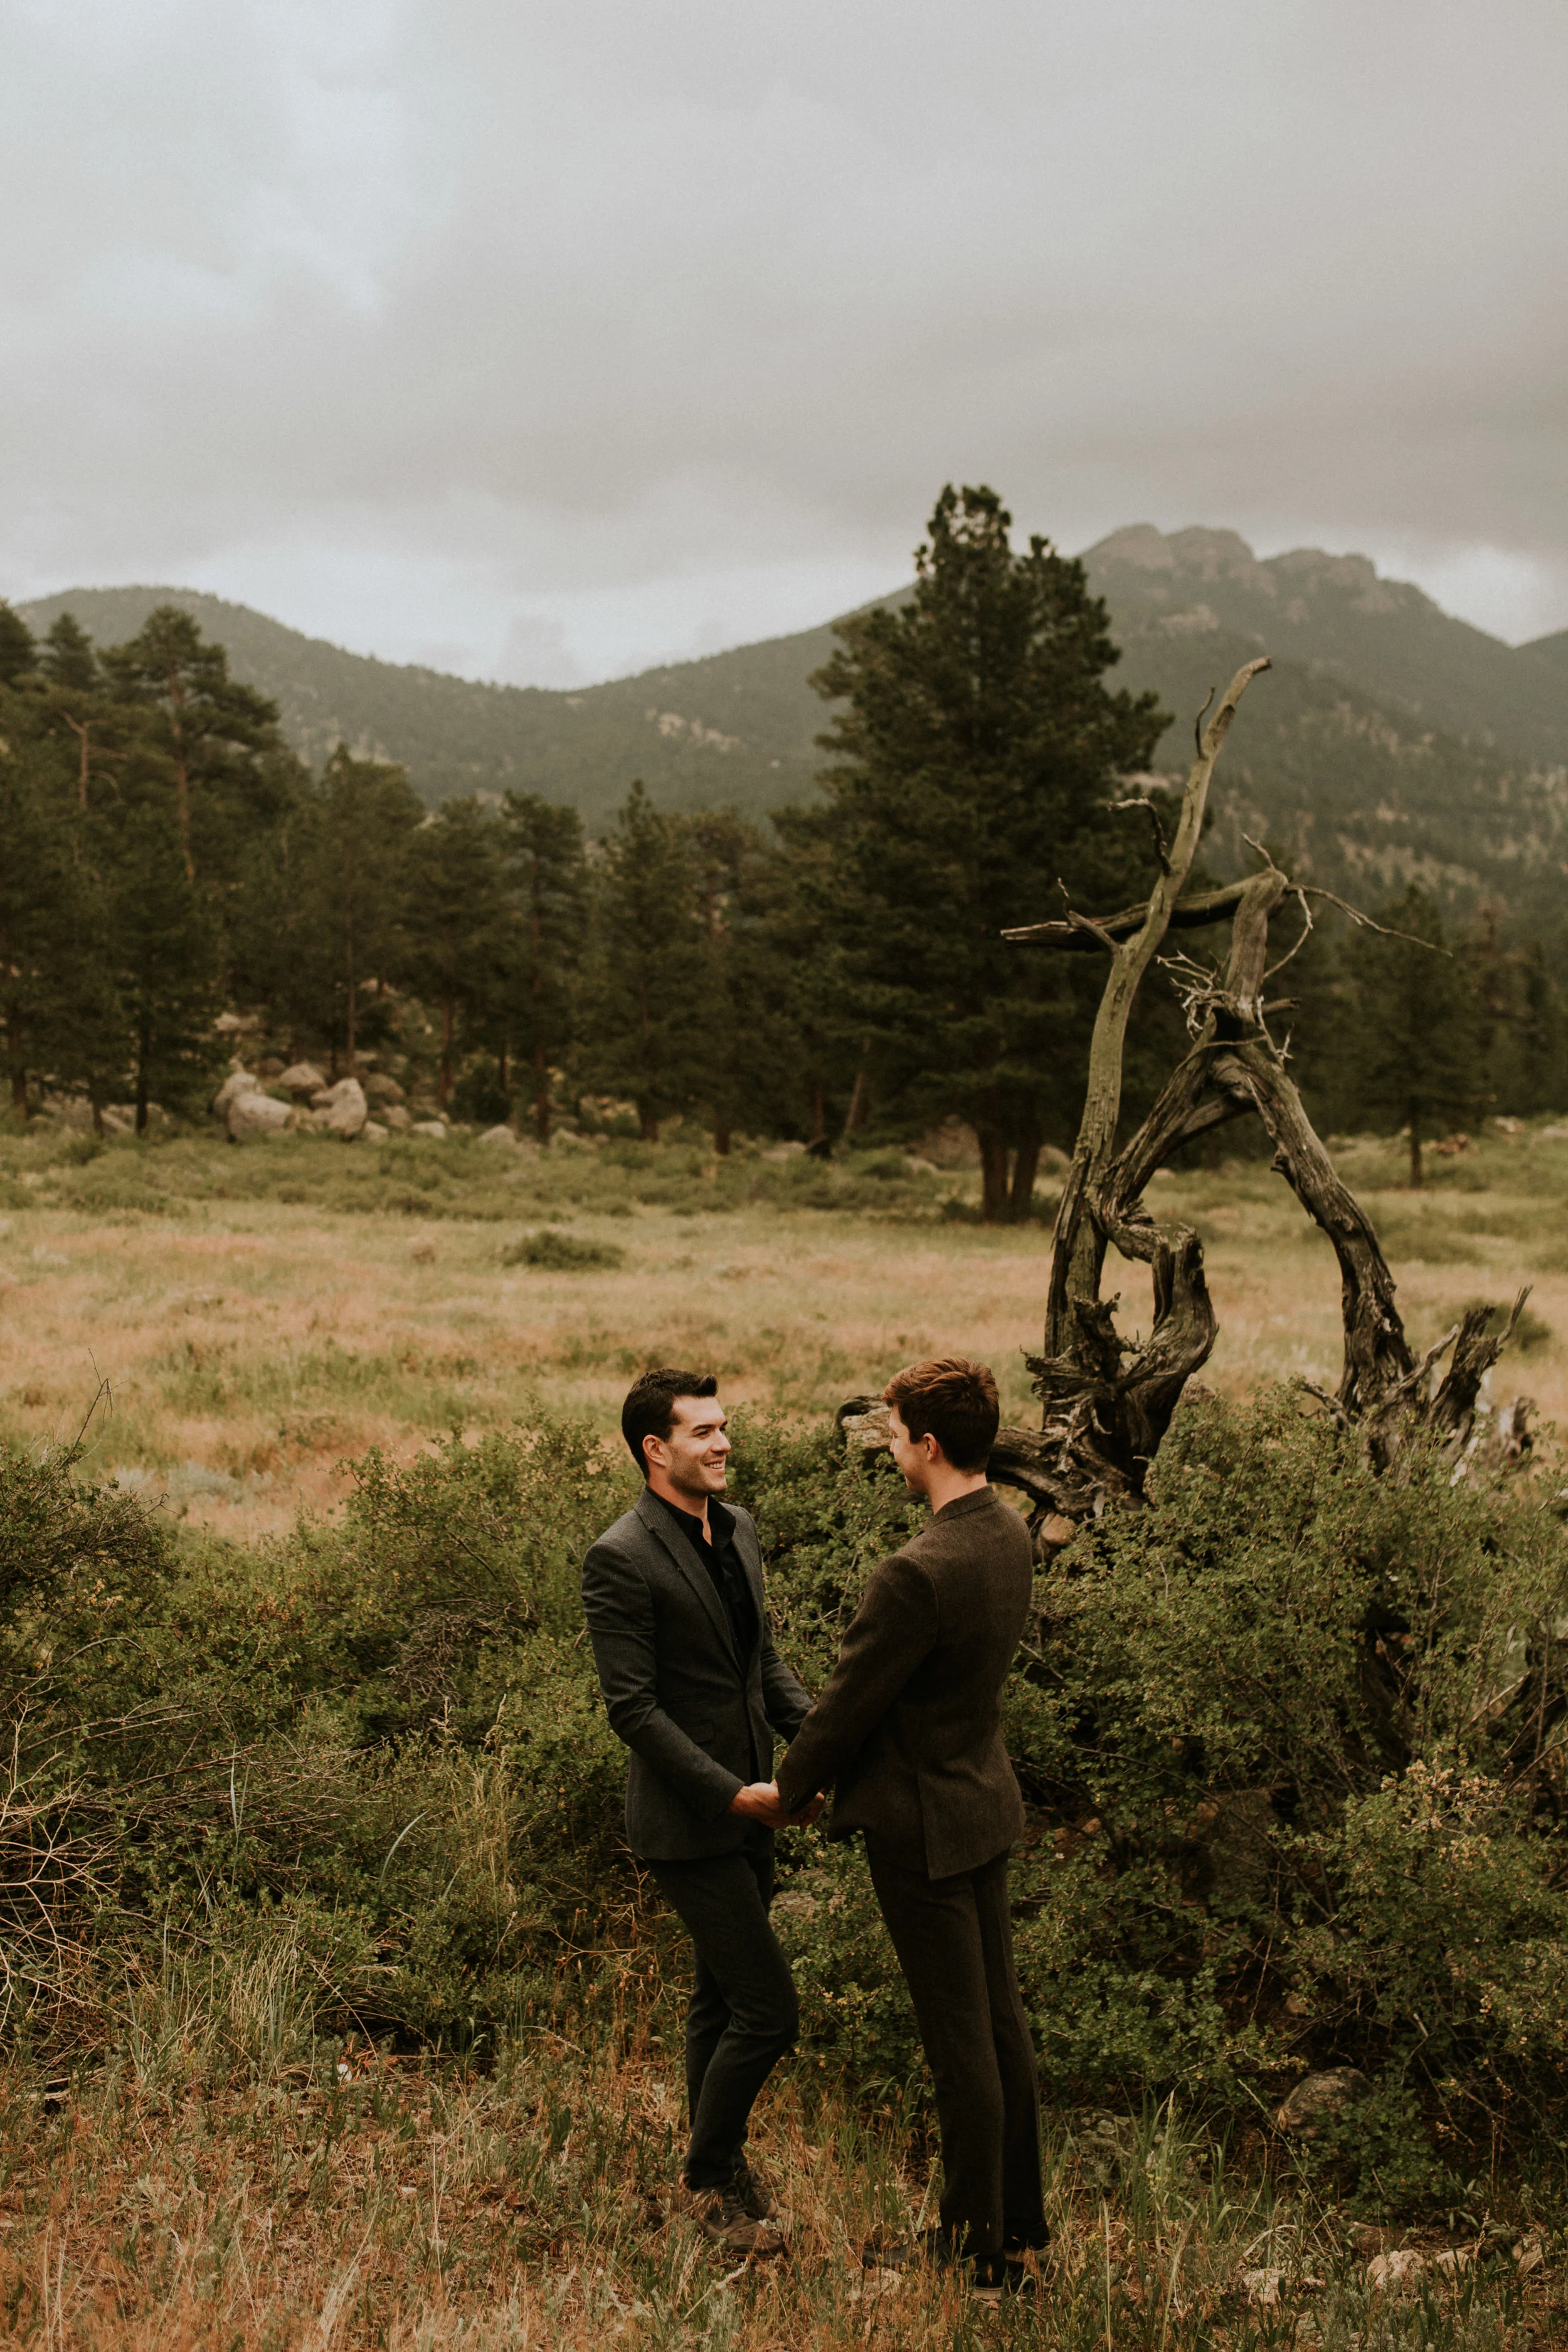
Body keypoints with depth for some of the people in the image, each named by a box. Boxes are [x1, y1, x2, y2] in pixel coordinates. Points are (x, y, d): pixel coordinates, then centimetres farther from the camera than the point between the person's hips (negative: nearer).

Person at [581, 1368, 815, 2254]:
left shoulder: (738, 1529, 7)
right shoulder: (622, 1559, -18)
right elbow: (632, 1707, -20)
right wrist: (733, 1794, -21)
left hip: (746, 1807, 8)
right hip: (688, 1822, -8)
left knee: (723, 1997, 21)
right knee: (769, 2010, -6)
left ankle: (721, 2157, 38)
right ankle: (711, 2174, 16)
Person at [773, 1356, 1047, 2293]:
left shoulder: (919, 1573, -28)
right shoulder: (1011, 1536, 0)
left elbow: (851, 1703, -18)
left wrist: (789, 1788, 1)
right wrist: (835, 1768, 17)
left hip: (923, 1827, -9)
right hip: (986, 1801, 9)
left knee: (961, 2043, 4)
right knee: (1003, 2023, 17)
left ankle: (974, 2246, 17)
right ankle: (1020, 2226, 29)